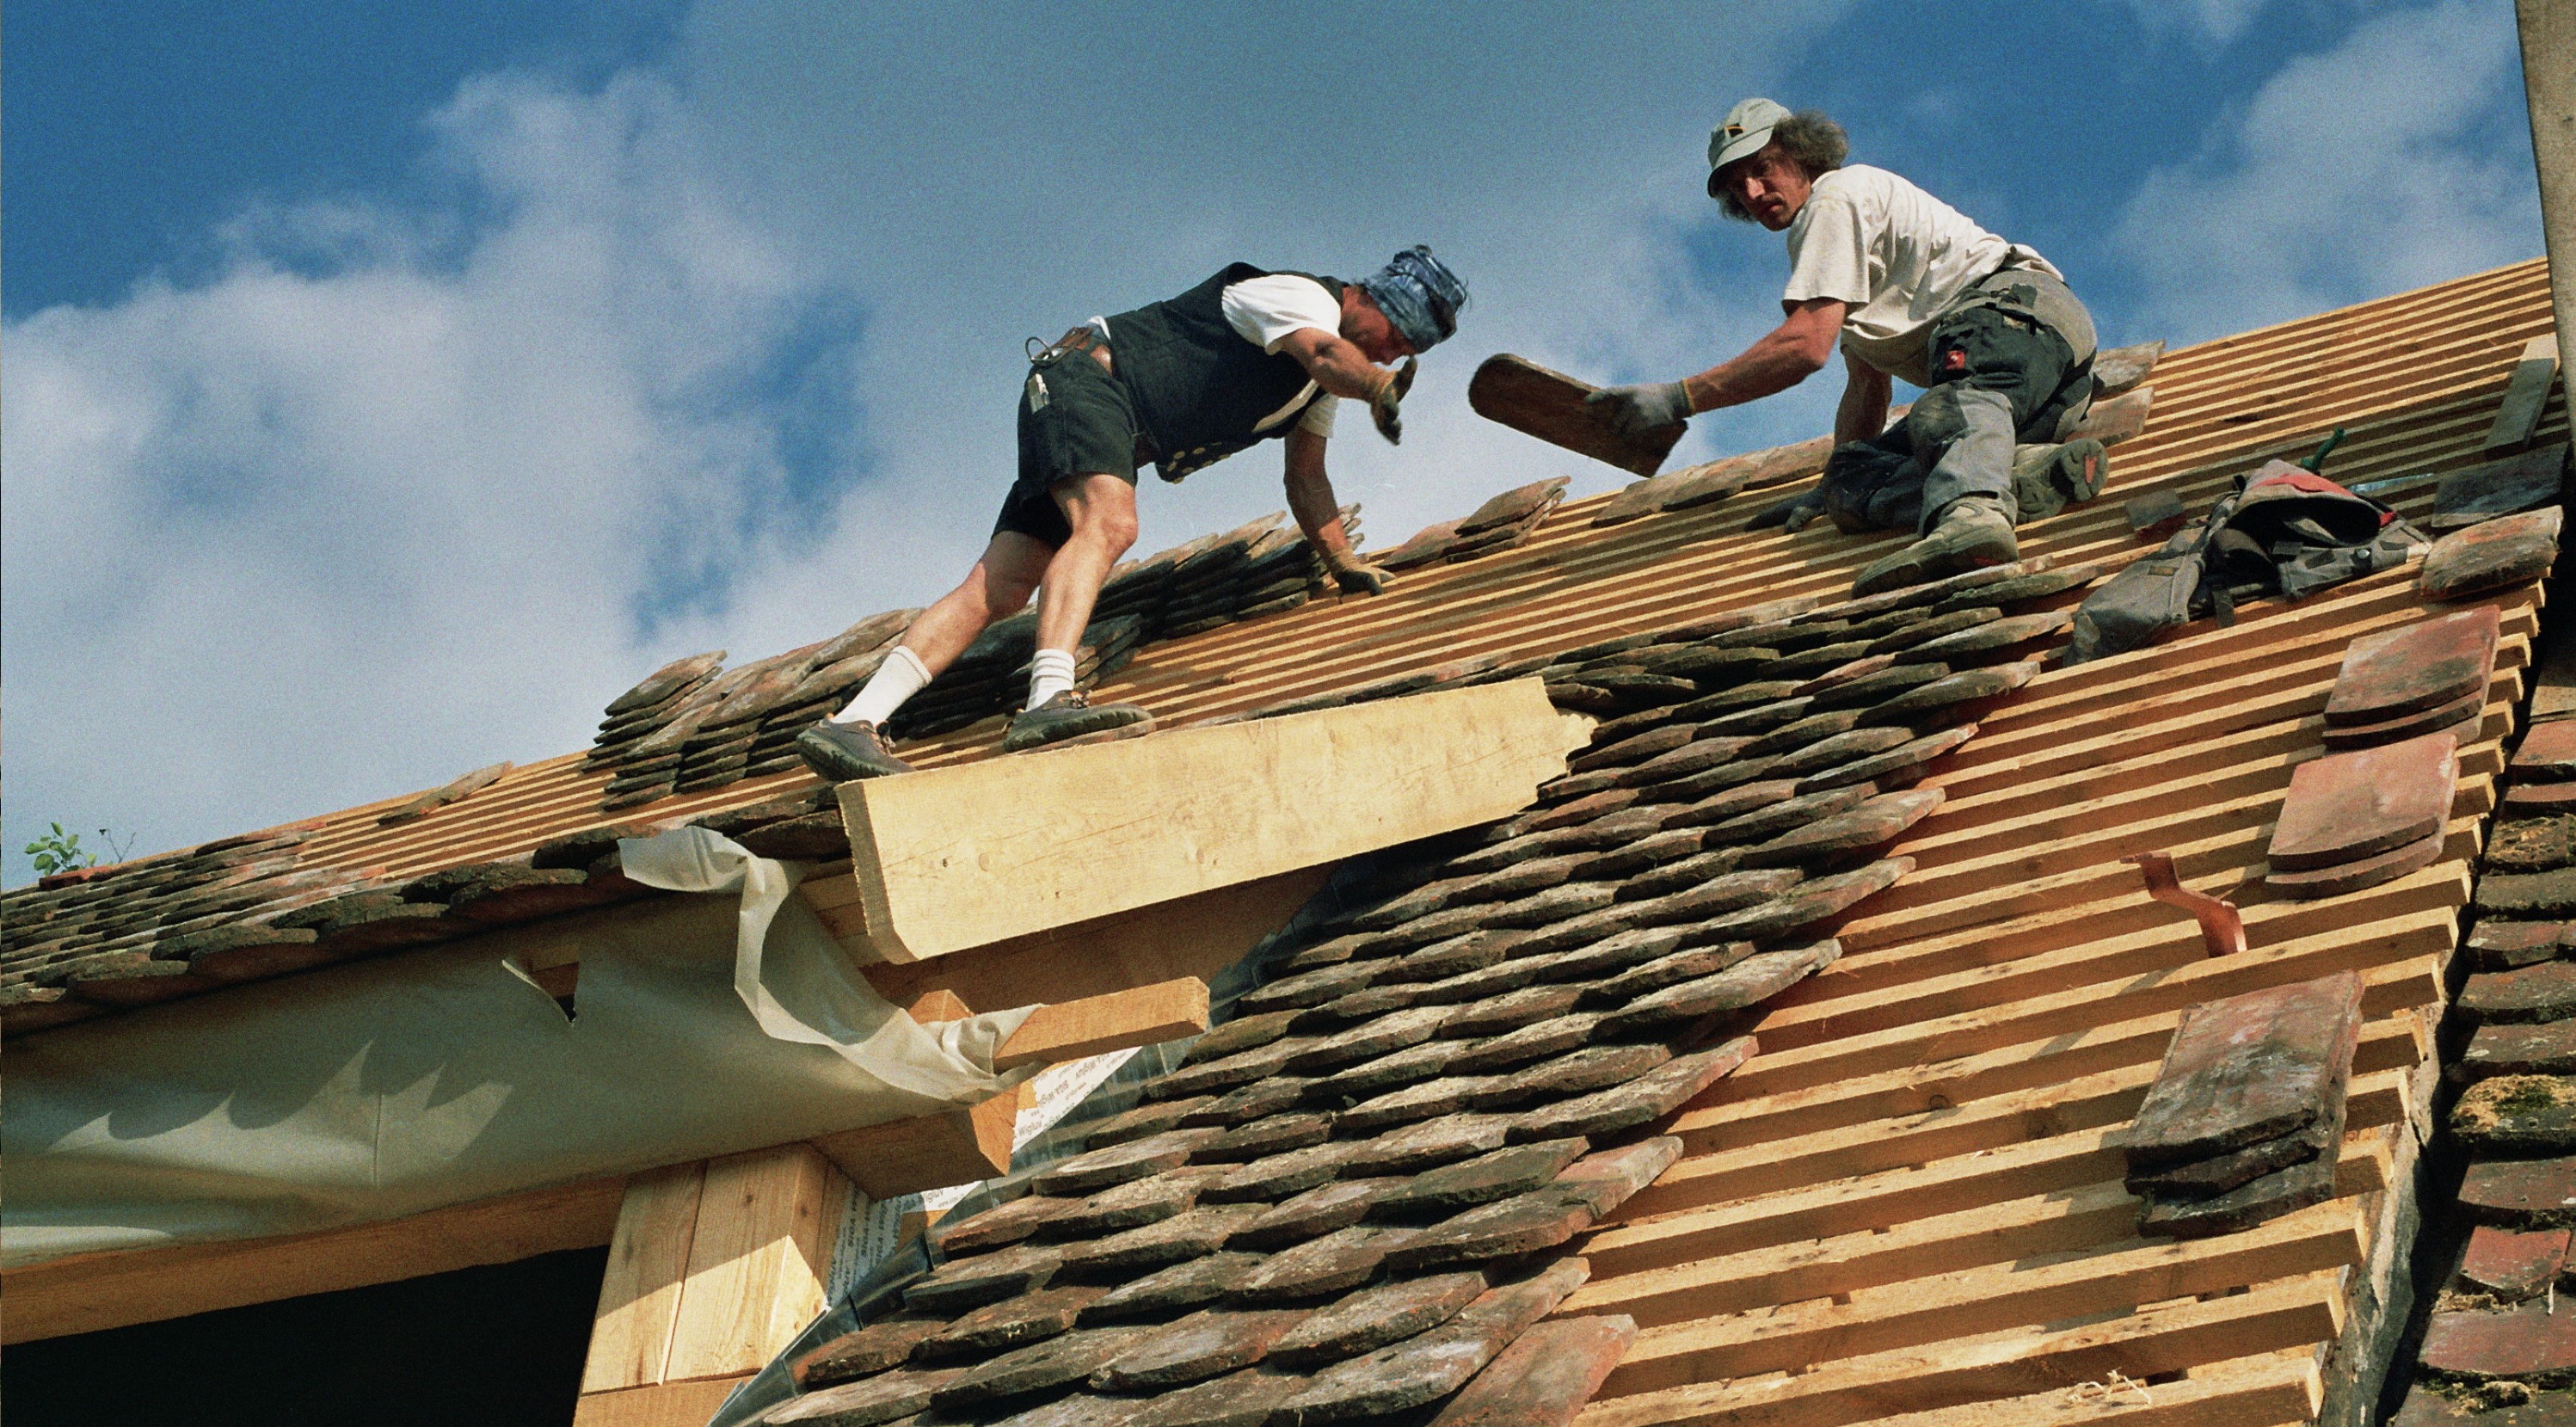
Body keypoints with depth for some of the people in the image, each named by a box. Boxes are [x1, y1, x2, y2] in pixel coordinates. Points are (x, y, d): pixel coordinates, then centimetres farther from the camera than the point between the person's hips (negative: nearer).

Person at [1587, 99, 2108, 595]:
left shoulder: (1836, 197, 3)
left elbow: (1806, 345, -11)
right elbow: (1866, 385, 34)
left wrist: (1678, 398, -10)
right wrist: (1833, 486, 23)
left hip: (2016, 309, -9)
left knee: (1951, 409, -40)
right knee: (1851, 476, -7)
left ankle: (1971, 512, -74)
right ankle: (2039, 476, -33)